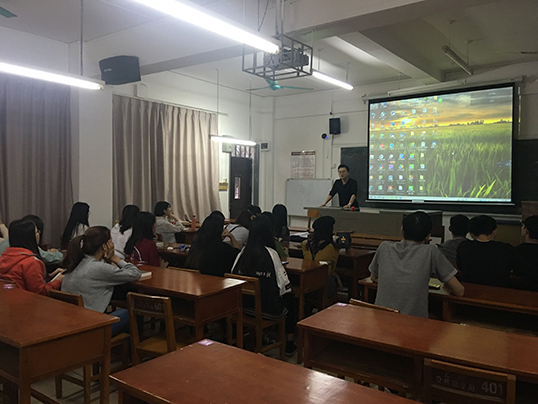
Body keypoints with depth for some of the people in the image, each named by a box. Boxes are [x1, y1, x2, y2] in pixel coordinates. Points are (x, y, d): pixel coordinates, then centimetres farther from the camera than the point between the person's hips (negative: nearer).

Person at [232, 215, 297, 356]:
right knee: (290, 300, 24)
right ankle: (289, 345, 31)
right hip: (267, 308, -5)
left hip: (244, 304, 5)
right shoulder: (271, 254, -17)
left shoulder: (244, 251, -4)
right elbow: (283, 283, -15)